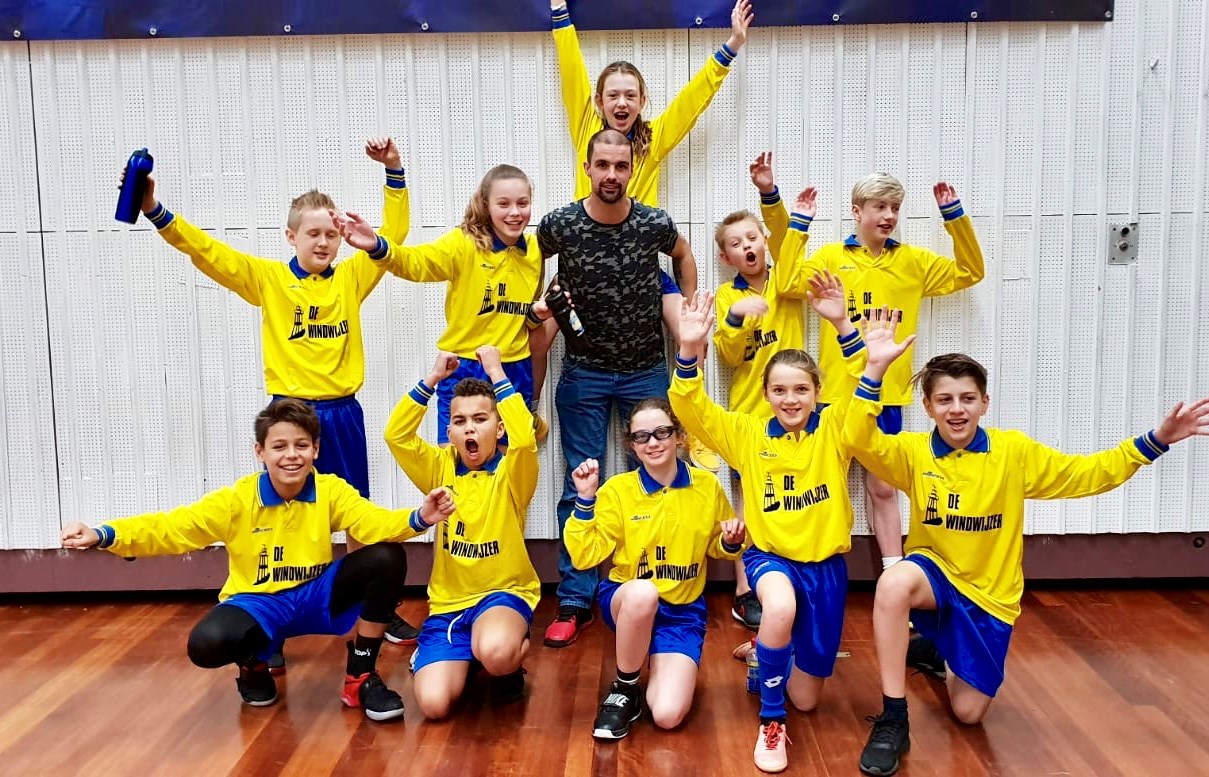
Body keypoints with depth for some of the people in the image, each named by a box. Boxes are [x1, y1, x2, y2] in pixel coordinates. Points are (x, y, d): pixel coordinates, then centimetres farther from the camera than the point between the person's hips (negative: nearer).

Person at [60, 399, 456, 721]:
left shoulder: (331, 491, -9)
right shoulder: (237, 499, -10)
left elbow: (373, 521, -26)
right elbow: (172, 527, -15)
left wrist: (419, 518, -47)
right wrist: (102, 535, -30)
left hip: (317, 595, 2)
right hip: (258, 603, -1)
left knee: (388, 558, -24)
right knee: (206, 643, -36)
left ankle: (360, 677, -6)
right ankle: (255, 664, 7)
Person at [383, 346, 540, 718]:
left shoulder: (511, 472, -5)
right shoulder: (441, 467, 5)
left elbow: (525, 437, -27)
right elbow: (395, 434, -9)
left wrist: (496, 373, -21)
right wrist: (433, 378, -13)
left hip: (504, 592, -3)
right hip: (448, 601, 3)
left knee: (495, 652, -38)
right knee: (433, 703, -17)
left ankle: (512, 662, 2)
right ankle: (462, 656, 19)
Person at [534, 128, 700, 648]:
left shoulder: (656, 224, -8)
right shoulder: (559, 225, -10)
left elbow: (684, 254, 15)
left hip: (647, 370, 1)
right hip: (584, 372, -1)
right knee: (580, 487, 2)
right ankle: (576, 601, 12)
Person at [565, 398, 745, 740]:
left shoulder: (707, 486, -4)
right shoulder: (618, 489, -9)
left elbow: (717, 547, 12)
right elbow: (585, 556, -14)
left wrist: (732, 542, -11)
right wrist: (585, 500, -23)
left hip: (683, 610, 1)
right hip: (626, 600, 0)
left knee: (667, 715, -20)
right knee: (643, 591, -40)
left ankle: (661, 665, 17)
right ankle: (624, 689, -13)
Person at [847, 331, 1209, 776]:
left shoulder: (1014, 451, -7)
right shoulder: (913, 452, -11)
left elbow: (1088, 474, -4)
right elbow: (861, 444, -30)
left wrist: (1157, 439, -15)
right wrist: (875, 371, -41)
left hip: (989, 595, 2)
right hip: (935, 575, -1)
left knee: (968, 712, 5)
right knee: (893, 583, -39)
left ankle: (939, 650, 42)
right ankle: (893, 720, -25)